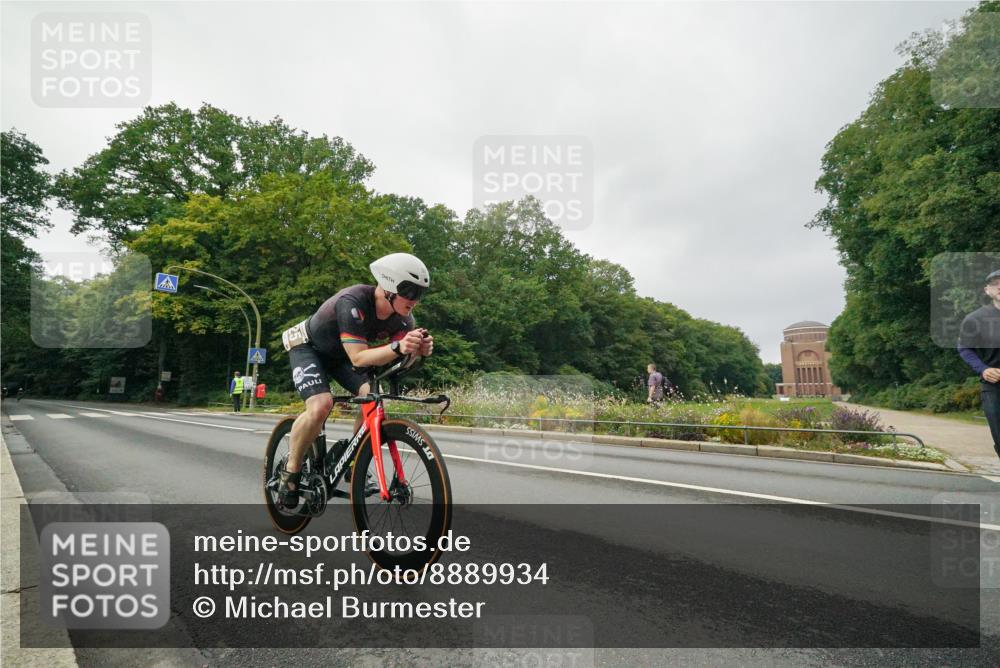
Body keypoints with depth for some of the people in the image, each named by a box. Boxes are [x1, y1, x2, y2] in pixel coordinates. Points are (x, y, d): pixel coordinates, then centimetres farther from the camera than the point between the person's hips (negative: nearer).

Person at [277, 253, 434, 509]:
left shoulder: (402, 315, -19)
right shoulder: (353, 302, -38)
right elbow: (358, 357, -42)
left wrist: (420, 348, -45)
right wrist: (398, 348, -57)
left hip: (340, 354, 6)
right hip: (308, 346, -6)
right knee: (321, 406, -28)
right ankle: (290, 471, -5)